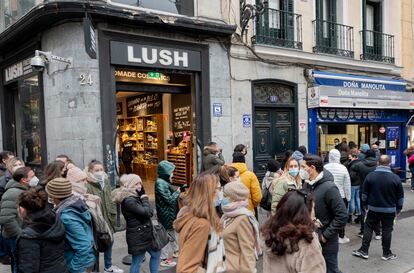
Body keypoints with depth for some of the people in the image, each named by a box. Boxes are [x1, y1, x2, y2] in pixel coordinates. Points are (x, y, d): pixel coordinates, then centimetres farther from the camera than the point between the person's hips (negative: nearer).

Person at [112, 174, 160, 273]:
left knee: (156, 254, 20)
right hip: (138, 236, -10)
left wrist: (142, 195, -1)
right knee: (137, 262, 3)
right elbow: (147, 212, -27)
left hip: (144, 233, 10)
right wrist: (144, 196, -15)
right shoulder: (128, 200, -22)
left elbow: (149, 212, 8)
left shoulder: (135, 197, 8)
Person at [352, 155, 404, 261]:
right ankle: (386, 253, 20)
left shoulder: (370, 176, -6)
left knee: (368, 228, 9)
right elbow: (400, 196, -1)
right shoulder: (395, 178, -9)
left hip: (373, 209, 1)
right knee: (387, 231, 9)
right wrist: (398, 209, 11)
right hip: (389, 210, -1)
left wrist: (365, 206, 13)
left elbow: (364, 193, 2)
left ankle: (363, 251, 13)